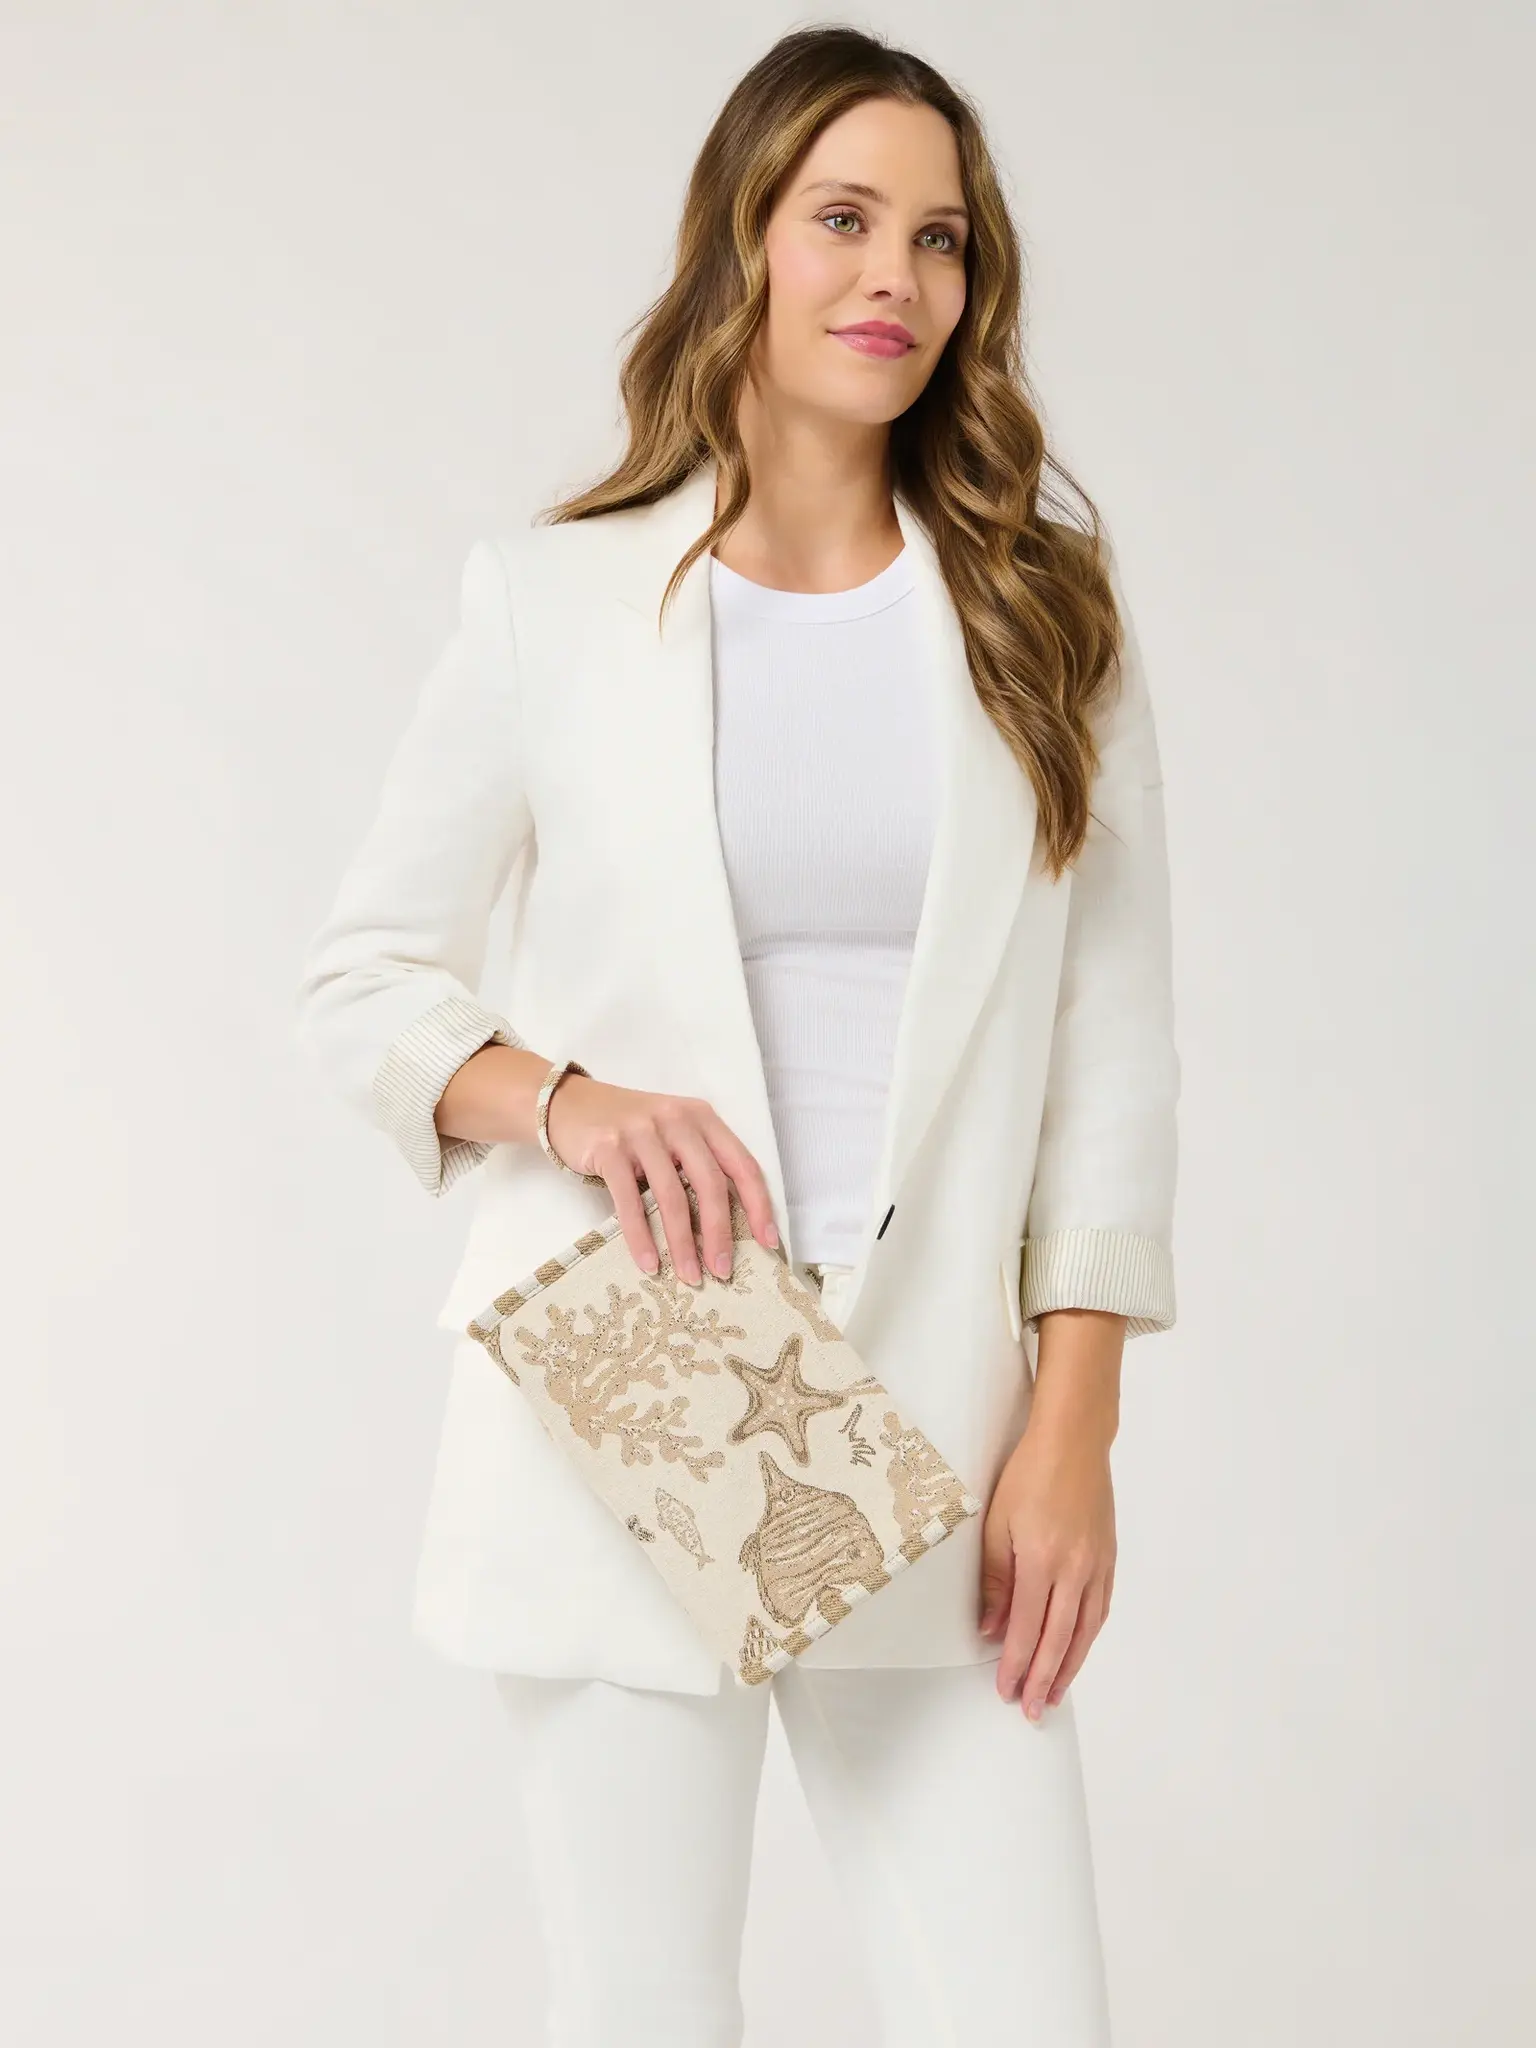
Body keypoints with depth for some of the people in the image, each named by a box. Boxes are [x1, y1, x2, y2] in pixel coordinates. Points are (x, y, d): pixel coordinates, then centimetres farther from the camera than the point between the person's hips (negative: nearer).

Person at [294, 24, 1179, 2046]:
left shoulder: (1042, 603, 5)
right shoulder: (553, 601, 3)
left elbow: (1113, 1039, 4)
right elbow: (361, 972, 8)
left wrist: (1073, 1424, -3)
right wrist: (557, 1099, -11)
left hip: (936, 1422, 1)